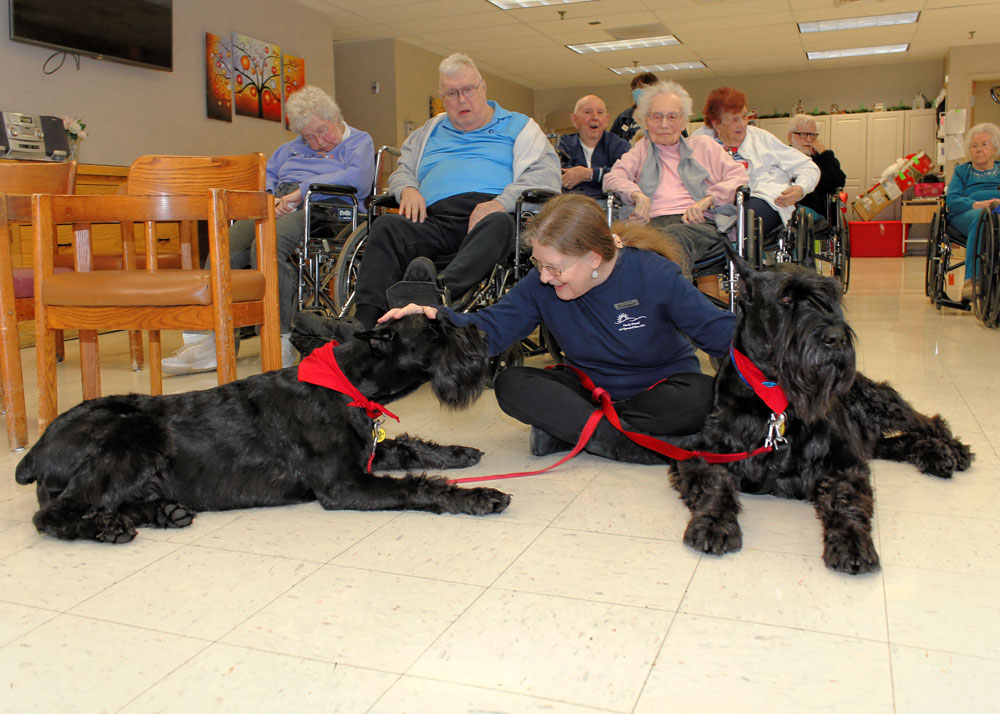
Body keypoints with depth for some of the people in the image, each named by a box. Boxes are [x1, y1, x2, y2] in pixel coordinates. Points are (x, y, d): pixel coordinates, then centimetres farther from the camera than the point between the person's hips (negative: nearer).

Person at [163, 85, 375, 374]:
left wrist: (301, 191, -11)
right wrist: (270, 198, 4)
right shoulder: (293, 147, 35)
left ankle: (282, 342, -38)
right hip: (278, 207, 6)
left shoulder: (360, 141, 13)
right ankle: (204, 339, -31)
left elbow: (357, 178, -8)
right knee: (226, 248, -24)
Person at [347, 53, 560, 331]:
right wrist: (408, 189, 5)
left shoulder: (519, 126, 21)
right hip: (434, 218, 3)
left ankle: (442, 288, -64)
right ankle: (363, 321, -45)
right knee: (387, 225, -28)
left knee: (498, 224, -39)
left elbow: (546, 174, 6)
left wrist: (502, 202, -13)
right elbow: (402, 171, 33)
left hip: (487, 214, -2)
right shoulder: (430, 131, 34)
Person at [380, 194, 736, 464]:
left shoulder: (654, 274, -22)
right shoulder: (541, 284, -13)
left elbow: (718, 328, -19)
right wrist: (436, 317, -32)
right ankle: (626, 444, -28)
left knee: (703, 398, -37)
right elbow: (492, 327, -14)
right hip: (591, 388, 3)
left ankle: (568, 428, -27)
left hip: (663, 385, -2)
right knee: (510, 385, -22)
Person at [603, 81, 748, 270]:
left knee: (672, 235, -41)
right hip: (653, 222, 0)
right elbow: (612, 179, 16)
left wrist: (707, 200, -4)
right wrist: (637, 194, -7)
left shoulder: (704, 145, 30)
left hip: (699, 223, 0)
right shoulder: (641, 149, 32)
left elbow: (739, 176, 17)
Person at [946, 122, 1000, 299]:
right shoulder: (962, 171, 28)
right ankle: (972, 281, -50)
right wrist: (976, 204, -12)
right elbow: (951, 200, 9)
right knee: (979, 217, -41)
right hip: (967, 213, 0)